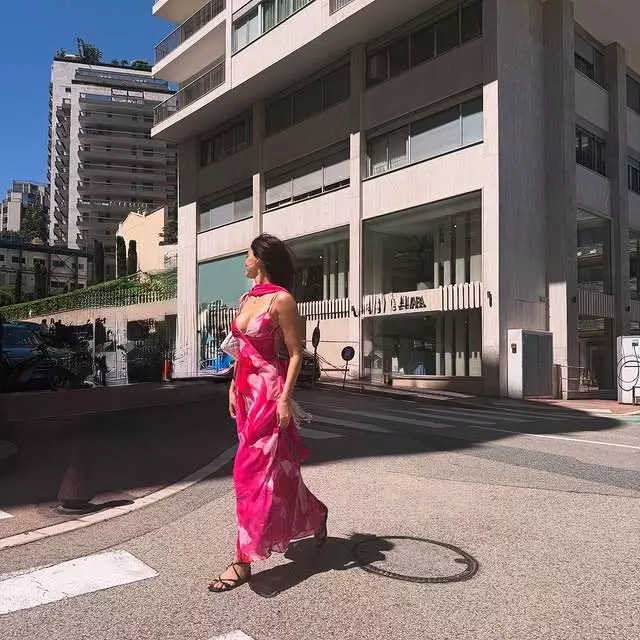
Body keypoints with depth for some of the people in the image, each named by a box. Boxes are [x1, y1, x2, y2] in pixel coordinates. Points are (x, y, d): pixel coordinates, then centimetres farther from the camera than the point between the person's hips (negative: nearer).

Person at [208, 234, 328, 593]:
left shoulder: (281, 300, -12)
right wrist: (234, 388, 16)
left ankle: (244, 560, 5)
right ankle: (315, 514, 40)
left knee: (254, 471, -5)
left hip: (269, 392, -9)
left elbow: (295, 354, -13)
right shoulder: (247, 299, 12)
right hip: (247, 391, 9)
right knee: (276, 466, 18)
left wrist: (285, 398, -18)